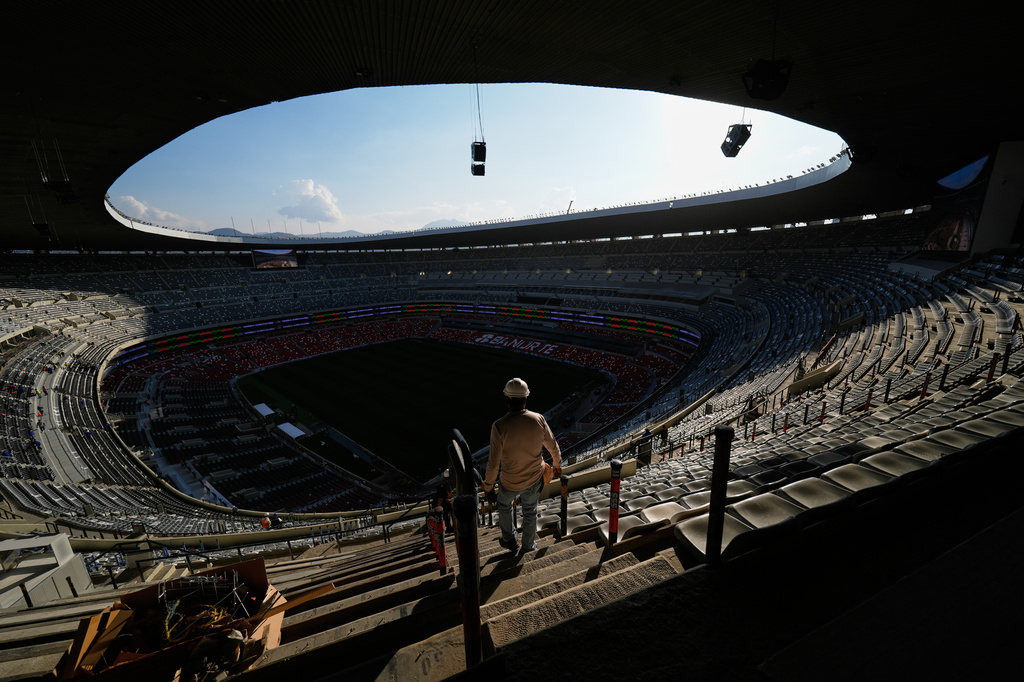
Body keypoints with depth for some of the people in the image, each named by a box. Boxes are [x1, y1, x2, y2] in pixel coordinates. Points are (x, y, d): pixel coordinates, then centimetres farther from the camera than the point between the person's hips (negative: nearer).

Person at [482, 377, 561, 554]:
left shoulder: (499, 426, -27)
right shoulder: (539, 420, -18)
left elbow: (494, 463, -20)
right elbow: (553, 448, -3)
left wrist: (488, 484, -2)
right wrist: (557, 465, 17)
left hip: (510, 483, -2)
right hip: (535, 479, 2)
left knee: (504, 505, 29)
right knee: (530, 511, 27)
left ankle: (510, 540, 46)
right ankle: (529, 544, 48)